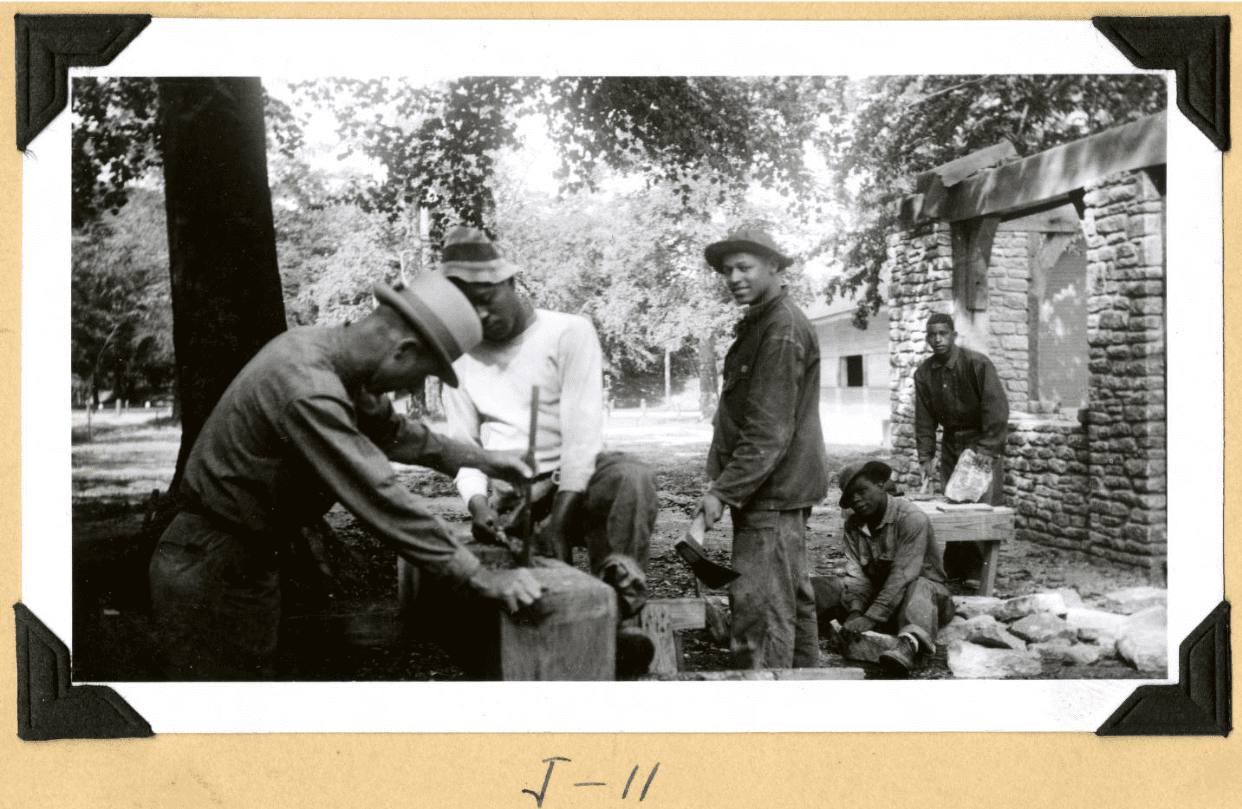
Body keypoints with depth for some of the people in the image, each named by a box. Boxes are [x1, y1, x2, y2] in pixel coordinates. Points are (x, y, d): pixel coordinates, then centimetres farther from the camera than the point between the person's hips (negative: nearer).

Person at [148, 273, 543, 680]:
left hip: (247, 562, 9)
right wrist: (483, 578, -28)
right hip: (209, 569, -9)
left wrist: (477, 459, 15)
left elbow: (388, 428, 17)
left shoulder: (323, 346, 1)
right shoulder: (307, 389, -30)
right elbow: (380, 499, -32)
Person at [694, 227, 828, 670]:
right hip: (777, 490, 11)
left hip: (773, 492, -11)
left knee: (760, 610, -10)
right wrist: (726, 485, 17)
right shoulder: (763, 322, 17)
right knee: (792, 599, 19)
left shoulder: (782, 330, -16)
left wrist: (723, 490, -21)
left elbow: (769, 430, -22)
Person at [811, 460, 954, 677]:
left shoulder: (912, 518, -18)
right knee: (817, 587, -11)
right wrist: (854, 612, -28)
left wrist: (871, 618, -34)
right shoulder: (853, 525, 1)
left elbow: (902, 575, -27)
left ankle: (910, 645, -70)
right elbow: (856, 573, -8)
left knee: (919, 588, -42)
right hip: (875, 593, 6)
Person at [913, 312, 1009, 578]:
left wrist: (987, 452, -24)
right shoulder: (923, 373, 0)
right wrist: (926, 457, -4)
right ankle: (955, 573, 8)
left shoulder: (978, 364, -14)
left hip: (982, 440, -4)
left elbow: (996, 409, -17)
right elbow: (924, 418, 4)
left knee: (985, 505, -9)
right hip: (951, 443, 4)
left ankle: (978, 573, -4)